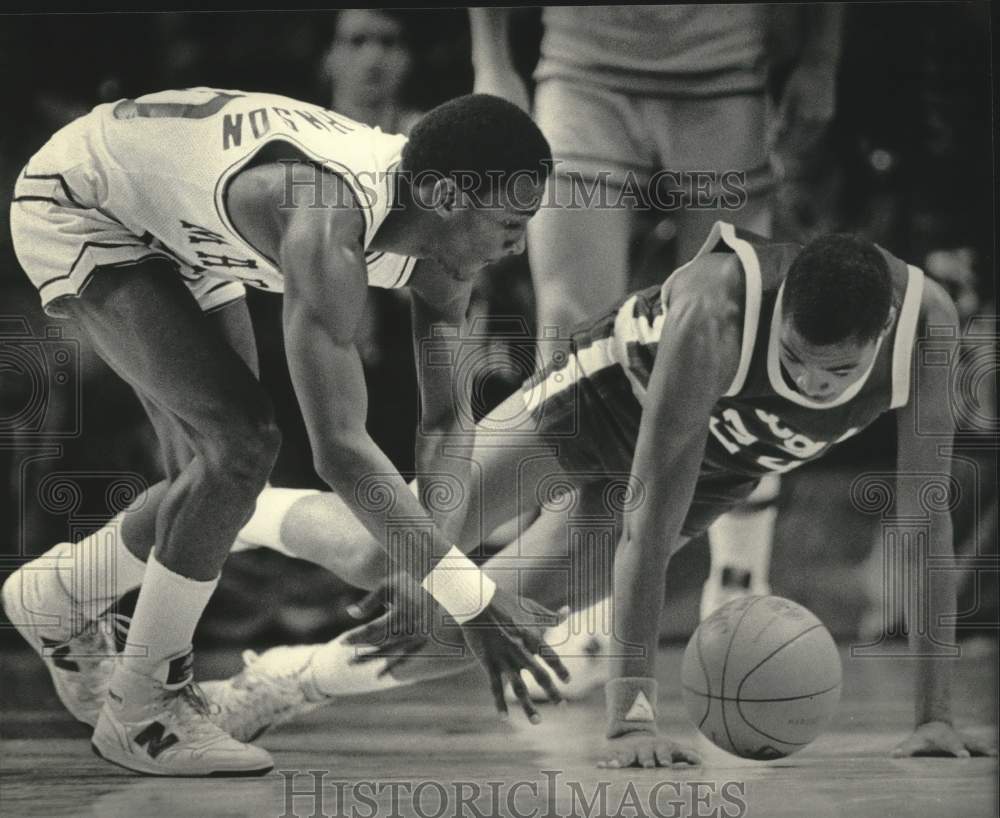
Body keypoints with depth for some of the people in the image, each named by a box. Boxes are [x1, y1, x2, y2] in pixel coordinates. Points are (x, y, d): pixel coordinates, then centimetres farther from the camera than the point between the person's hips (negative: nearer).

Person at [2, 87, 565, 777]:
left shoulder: (439, 240, -15)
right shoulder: (327, 229, -40)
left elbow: (444, 429, -2)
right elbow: (339, 447, -45)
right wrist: (473, 600, -44)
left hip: (175, 227, 9)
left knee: (218, 473, 6)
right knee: (240, 442, -20)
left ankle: (60, 595, 33)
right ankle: (142, 712, -7)